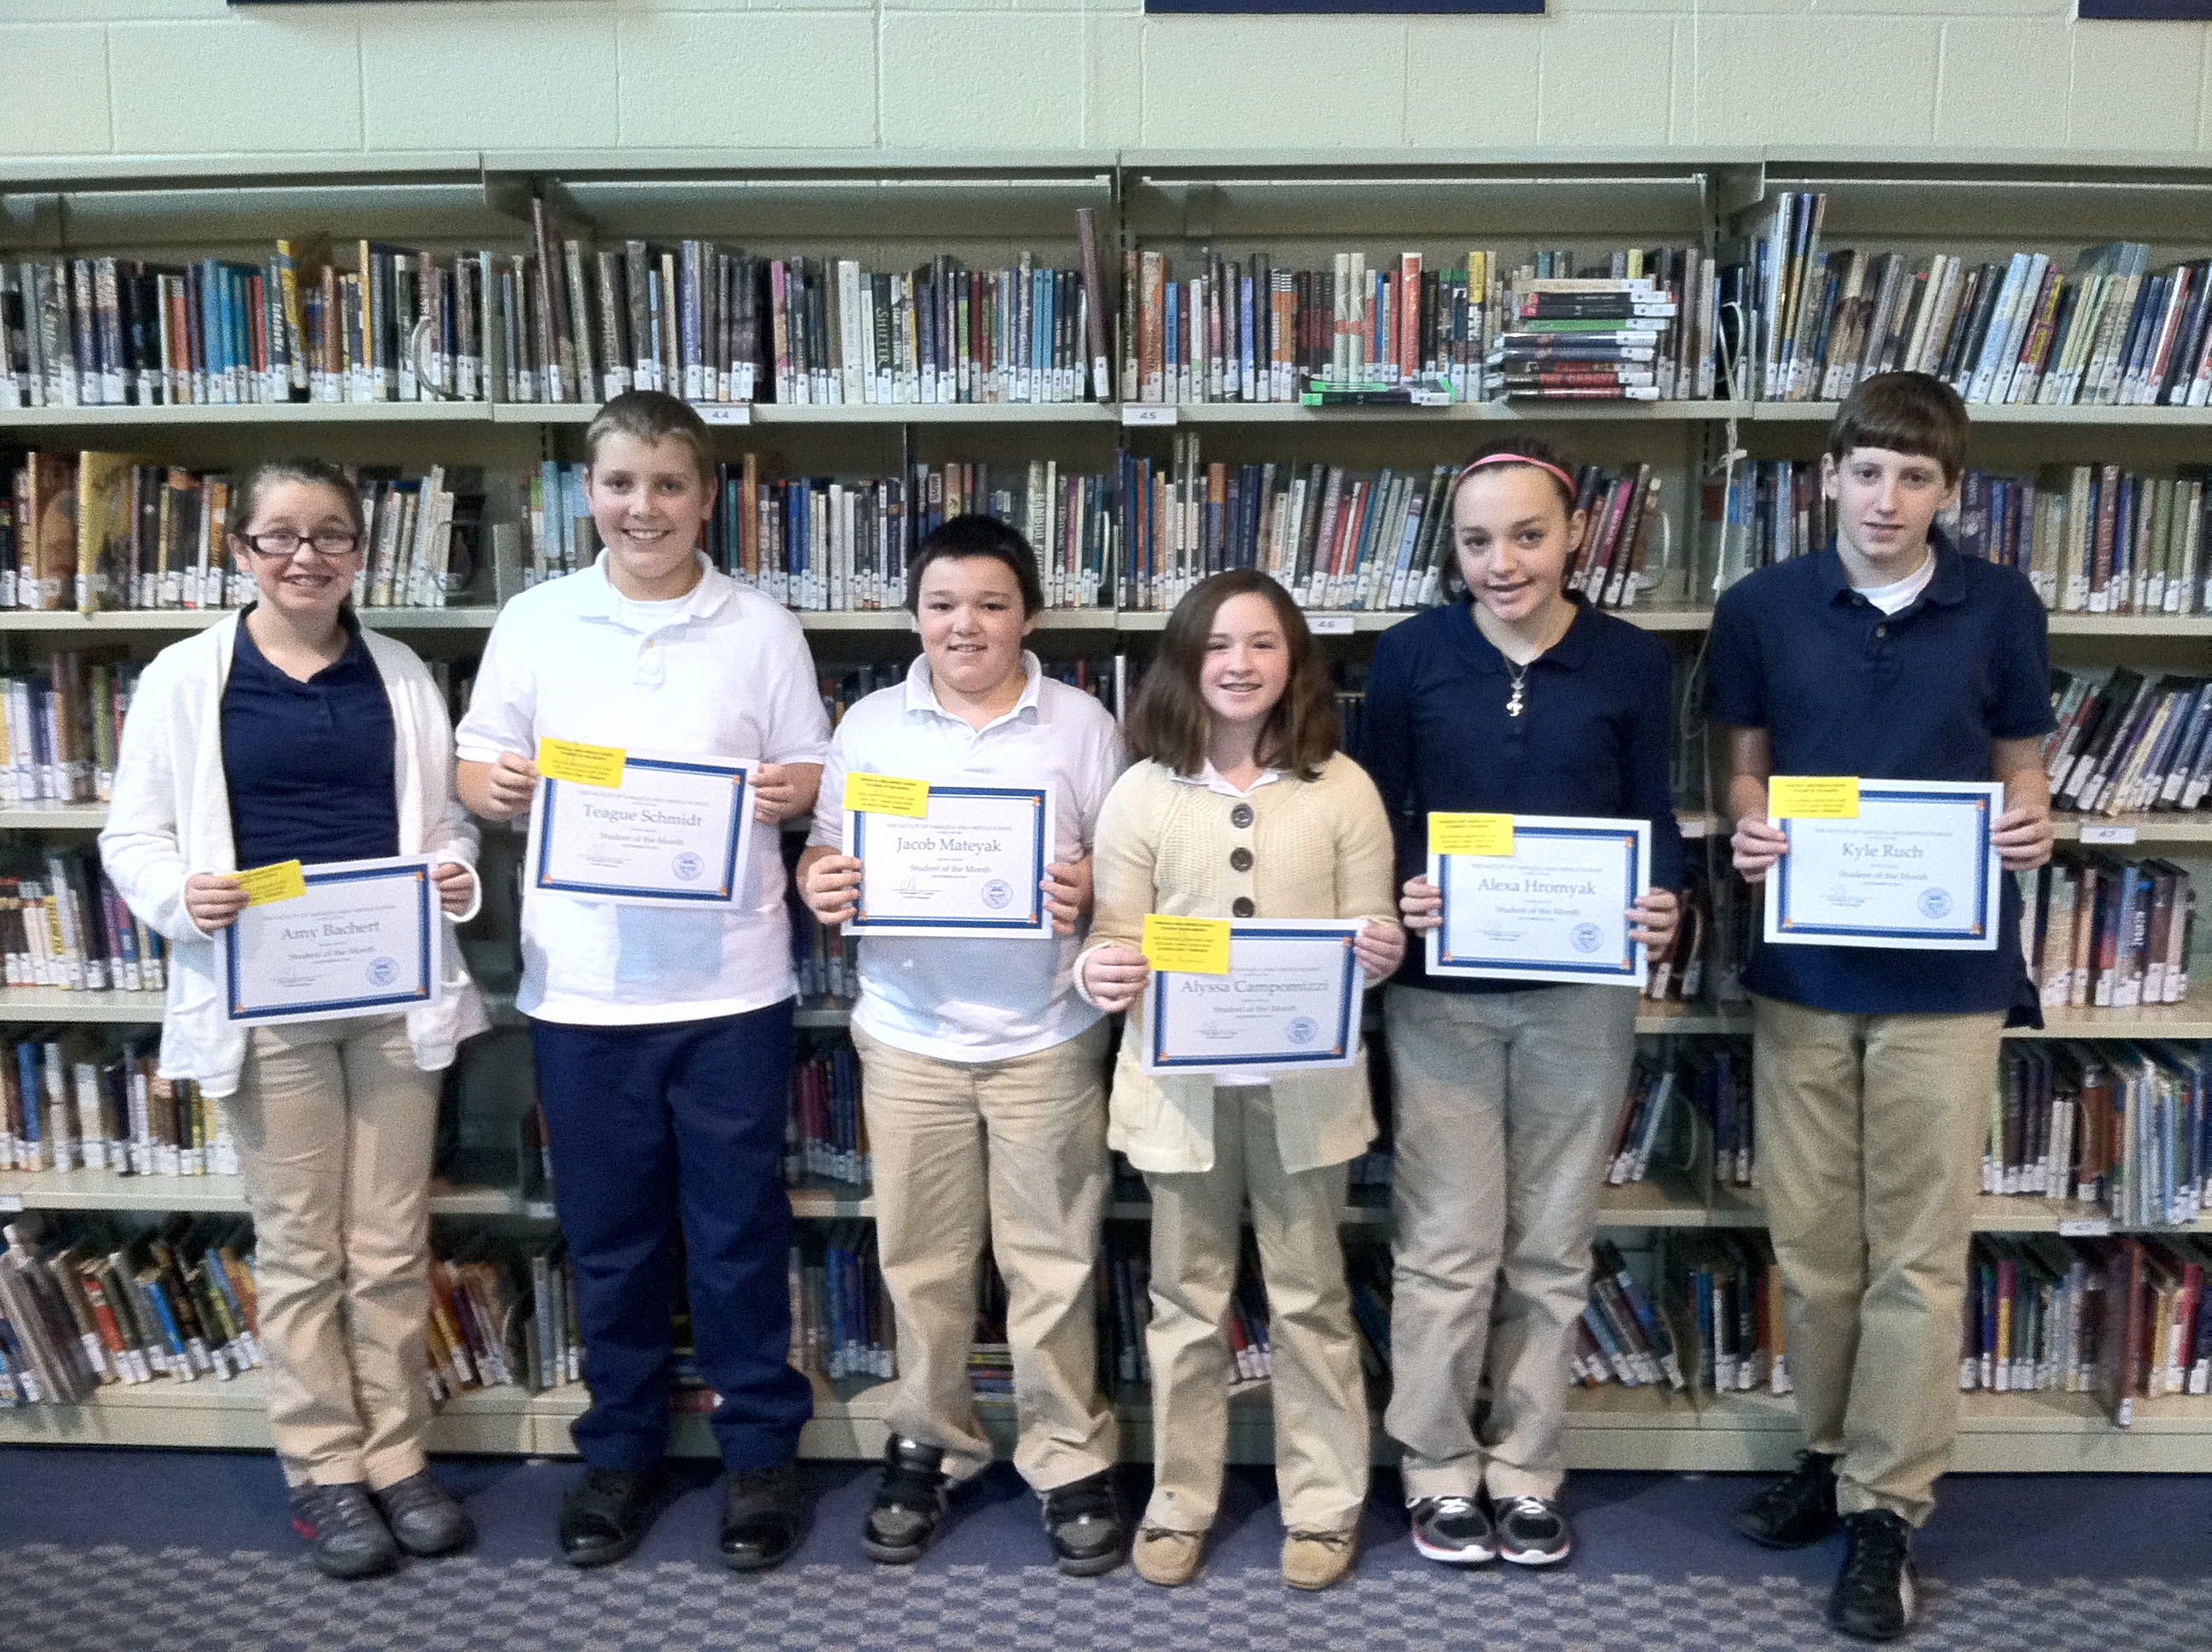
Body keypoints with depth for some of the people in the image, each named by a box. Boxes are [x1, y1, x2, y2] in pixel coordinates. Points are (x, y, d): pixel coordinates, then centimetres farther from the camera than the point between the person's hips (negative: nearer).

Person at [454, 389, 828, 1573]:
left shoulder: (759, 628, 4)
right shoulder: (534, 623, 6)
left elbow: (813, 779, 6)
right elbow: (479, 774, 9)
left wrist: (791, 792, -15)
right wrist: (495, 785, -13)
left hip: (729, 980, -1)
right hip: (580, 981, 1)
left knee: (739, 1229, 8)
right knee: (608, 1232, 12)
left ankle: (760, 1447, 24)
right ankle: (621, 1450, 30)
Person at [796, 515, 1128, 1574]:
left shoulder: (1082, 725, 2)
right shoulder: (870, 726, 6)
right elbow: (826, 856, 8)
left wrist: (1091, 890, -17)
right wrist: (819, 886, -14)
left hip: (1046, 1036, -1)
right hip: (909, 1033, 2)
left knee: (1054, 1261, 6)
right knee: (920, 1260, 11)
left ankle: (1069, 1460, 21)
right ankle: (928, 1446, 28)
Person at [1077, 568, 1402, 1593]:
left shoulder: (1343, 789, -1)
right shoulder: (1142, 793, 0)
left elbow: (1373, 934, 2)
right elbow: (1115, 936, 0)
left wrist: (1382, 953, -21)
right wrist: (1102, 972, -22)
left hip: (1305, 1081, 0)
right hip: (1181, 1082, 1)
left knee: (1309, 1297, 12)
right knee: (1186, 1301, 13)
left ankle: (1323, 1505, 28)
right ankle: (1178, 1502, 28)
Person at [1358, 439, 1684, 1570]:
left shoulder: (1632, 662, 1)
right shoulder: (1411, 654, -2)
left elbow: (1654, 819, 4)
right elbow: (1376, 813, 1)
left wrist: (1664, 905, -16)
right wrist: (1397, 896, -19)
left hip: (1579, 989, 1)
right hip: (1442, 989, -1)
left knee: (1551, 1246, 12)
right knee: (1447, 1245, 4)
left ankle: (1527, 1468, 28)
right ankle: (1441, 1469, 22)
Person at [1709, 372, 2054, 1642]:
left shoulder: (2002, 608, 0)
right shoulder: (1762, 608, 1)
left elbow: (2021, 770, 8)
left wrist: (2030, 825, -14)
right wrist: (1750, 833, -12)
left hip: (1947, 967, -1)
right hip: (1803, 959, 1)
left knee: (1919, 1249, 3)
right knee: (1812, 1236, 11)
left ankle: (1887, 1512, 15)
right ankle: (1834, 1454, 31)